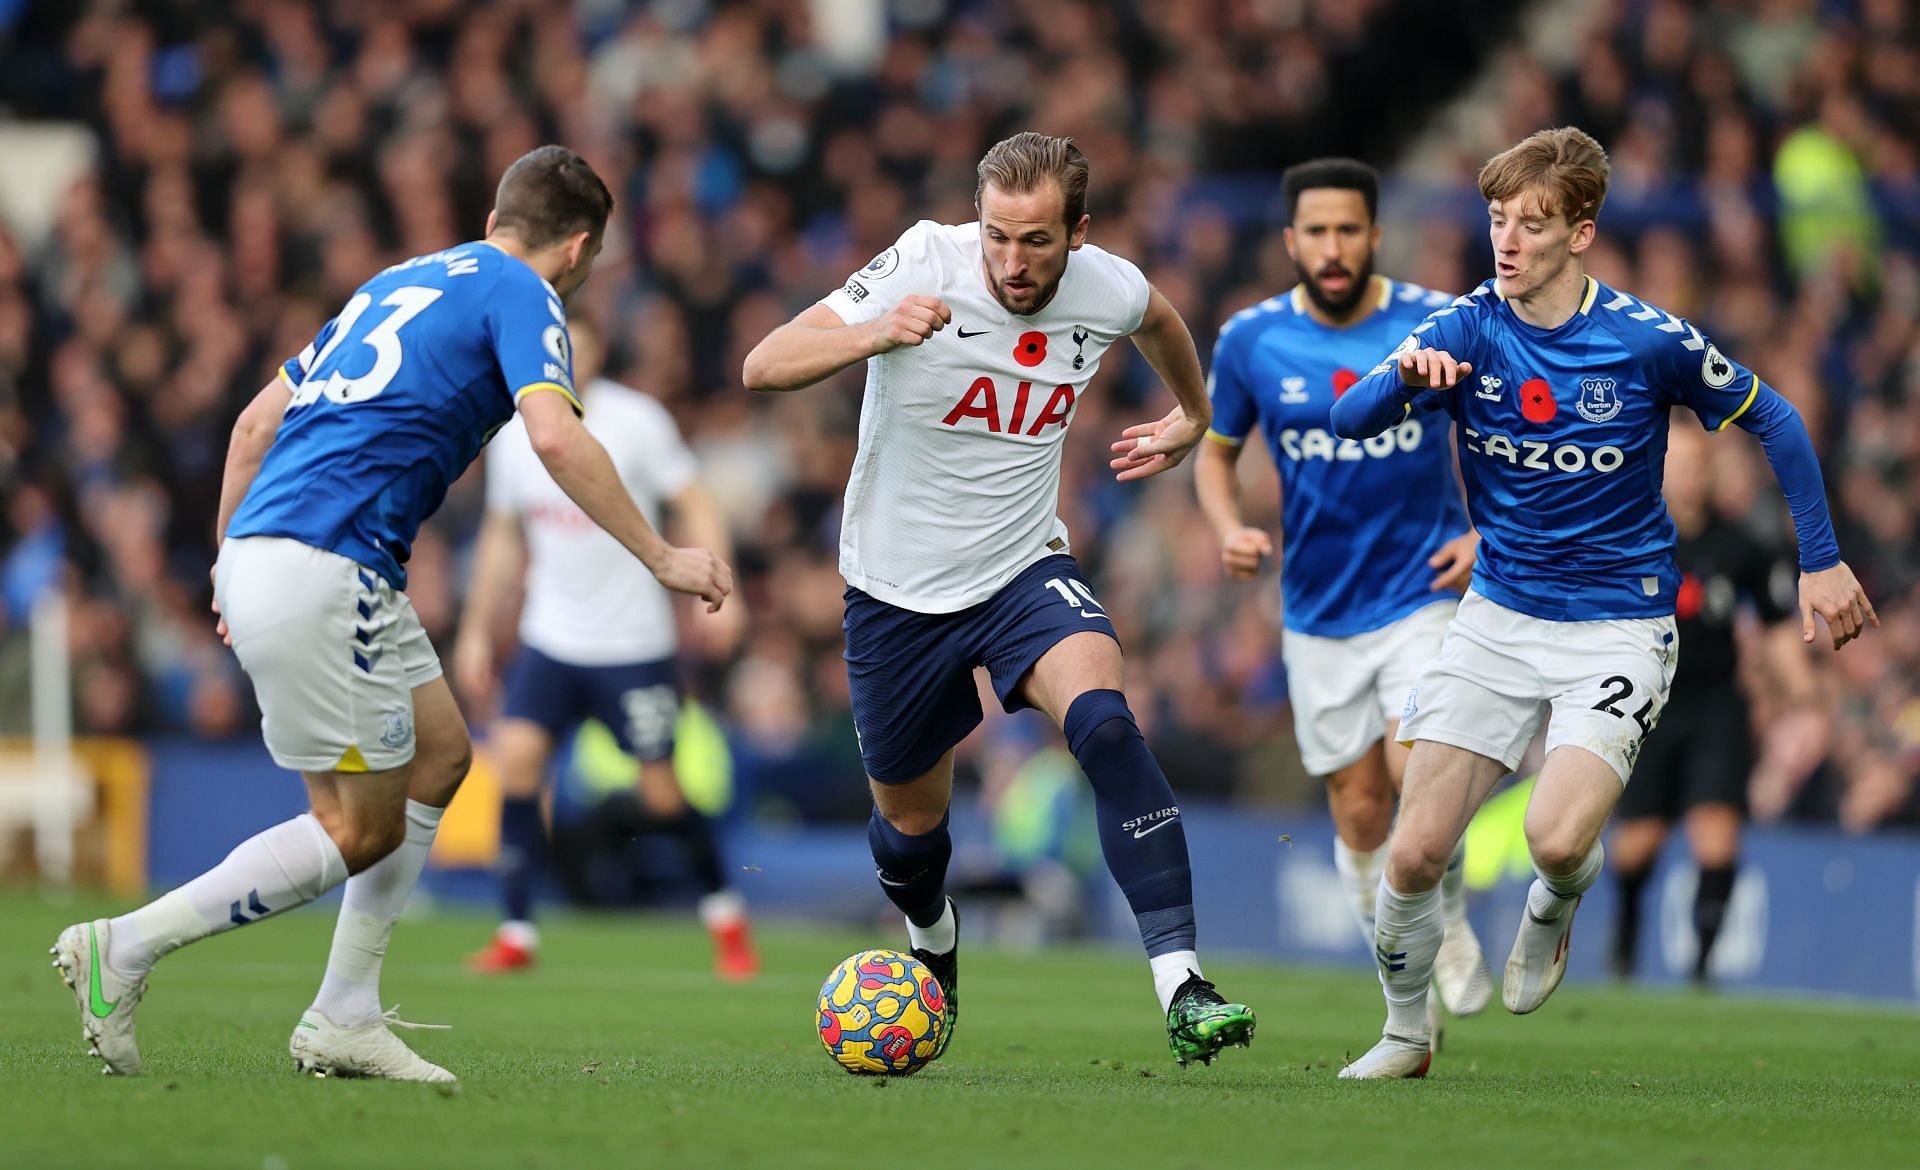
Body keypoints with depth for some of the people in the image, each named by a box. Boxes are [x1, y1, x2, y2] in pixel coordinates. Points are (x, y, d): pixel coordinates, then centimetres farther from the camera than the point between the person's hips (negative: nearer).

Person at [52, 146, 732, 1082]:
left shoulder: (406, 281, 25)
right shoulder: (520, 294, 0)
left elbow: (259, 416, 25)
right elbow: (555, 437, -17)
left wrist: (231, 561, 28)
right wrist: (660, 558, -11)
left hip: (261, 551, 9)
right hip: (321, 572, -9)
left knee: (440, 756, 16)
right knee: (361, 830, -1)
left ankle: (344, 1020, 14)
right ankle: (124, 950, -2)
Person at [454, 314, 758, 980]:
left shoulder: (635, 420, -10)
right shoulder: (512, 434, 2)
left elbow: (695, 506, -5)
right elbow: (503, 536, 15)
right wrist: (476, 629, 15)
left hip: (634, 643, -3)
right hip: (550, 638, 4)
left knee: (662, 794, -2)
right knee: (516, 753, -15)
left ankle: (724, 914, 23)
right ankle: (516, 935, -10)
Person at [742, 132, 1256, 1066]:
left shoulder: (1107, 289, -10)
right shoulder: (925, 266, -21)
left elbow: (1158, 319, 18)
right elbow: (764, 366, -27)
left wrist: (1192, 417, 30)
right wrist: (873, 335, -43)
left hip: (1023, 569, 1)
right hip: (899, 592, -1)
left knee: (1101, 716, -29)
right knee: (911, 822, 14)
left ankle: (1180, 986, -33)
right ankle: (933, 947, 52)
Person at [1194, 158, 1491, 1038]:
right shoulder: (1250, 340, -4)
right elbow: (1216, 450, 11)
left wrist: (1488, 532, -8)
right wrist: (1229, 529, -8)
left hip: (1423, 593, -2)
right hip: (1318, 616, 2)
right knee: (1361, 819, 5)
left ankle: (1449, 924, 8)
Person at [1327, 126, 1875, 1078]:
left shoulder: (1648, 341, -13)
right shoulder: (1466, 329, -6)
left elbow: (1772, 421, 2)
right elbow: (1350, 421, -18)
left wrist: (1821, 561, 3)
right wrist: (1405, 374, -40)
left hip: (1619, 627, -3)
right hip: (1498, 616, 3)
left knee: (1557, 837, -24)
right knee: (1414, 854, -6)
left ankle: (1554, 910, 14)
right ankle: (1405, 1035, 20)